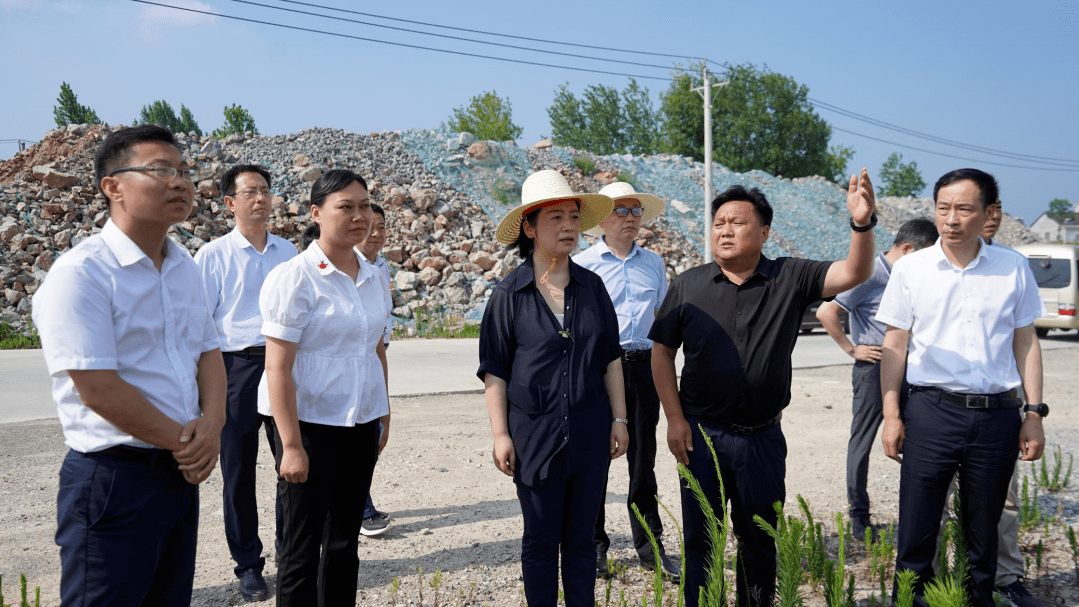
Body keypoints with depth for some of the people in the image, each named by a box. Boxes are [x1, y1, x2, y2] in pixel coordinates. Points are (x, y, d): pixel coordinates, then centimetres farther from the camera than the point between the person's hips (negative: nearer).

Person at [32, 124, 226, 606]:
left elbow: (208, 350, 12)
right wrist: (183, 441, -12)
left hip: (181, 472, 8)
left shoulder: (184, 266, 9)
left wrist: (212, 425, -6)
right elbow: (99, 390, -22)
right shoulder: (79, 273, -17)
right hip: (113, 480, -8)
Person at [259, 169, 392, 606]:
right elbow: (278, 368, -16)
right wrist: (292, 446, -19)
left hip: (360, 423, 6)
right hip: (309, 422, -6)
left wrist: (384, 415, 15)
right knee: (302, 548, 2)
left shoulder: (372, 278, 7)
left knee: (344, 541, 16)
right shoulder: (294, 278, -13)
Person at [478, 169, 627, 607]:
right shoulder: (509, 294, -6)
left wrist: (619, 418, 7)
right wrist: (500, 434, -5)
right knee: (541, 539, 10)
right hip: (534, 435, -2)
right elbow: (494, 372, -3)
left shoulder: (592, 287, 3)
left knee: (581, 538, 14)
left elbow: (610, 358, 10)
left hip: (590, 434, 3)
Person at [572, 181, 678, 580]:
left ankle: (650, 546, 19)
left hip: (643, 365, 4)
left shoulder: (653, 263, 13)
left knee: (643, 457, 9)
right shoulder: (582, 264, 0)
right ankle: (595, 545, 17)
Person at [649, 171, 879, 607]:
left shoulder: (790, 278, -2)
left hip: (762, 437, 1)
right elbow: (661, 352, 2)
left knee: (759, 539, 16)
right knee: (700, 538, 11)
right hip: (700, 435, 0)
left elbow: (854, 274, -13)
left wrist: (862, 224, -32)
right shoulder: (689, 286, -1)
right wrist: (674, 418, -4)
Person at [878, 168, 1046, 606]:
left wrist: (1035, 414, 5)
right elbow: (894, 347, 3)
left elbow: (1025, 344, 10)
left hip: (997, 414, 2)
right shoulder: (911, 268, 1)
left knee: (984, 533, 14)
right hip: (931, 410, -1)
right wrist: (891, 415, -2)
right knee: (916, 532, 1)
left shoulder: (1013, 268, 4)